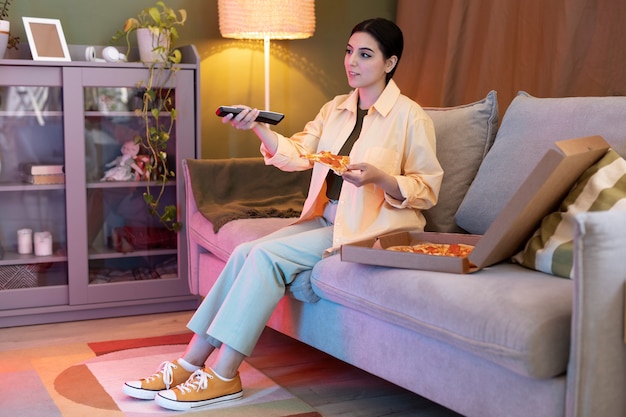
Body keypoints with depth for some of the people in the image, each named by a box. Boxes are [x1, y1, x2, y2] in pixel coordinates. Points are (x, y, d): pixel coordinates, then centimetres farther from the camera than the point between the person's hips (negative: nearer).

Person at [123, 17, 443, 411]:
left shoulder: (410, 116, -6)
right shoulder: (335, 109, 14)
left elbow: (427, 190, -8)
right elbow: (297, 155, 3)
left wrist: (379, 176, -24)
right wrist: (258, 127, -13)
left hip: (371, 230, -7)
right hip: (327, 218, 7)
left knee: (267, 255, -23)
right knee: (245, 252, -15)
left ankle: (223, 376, -18)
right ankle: (191, 362, -13)